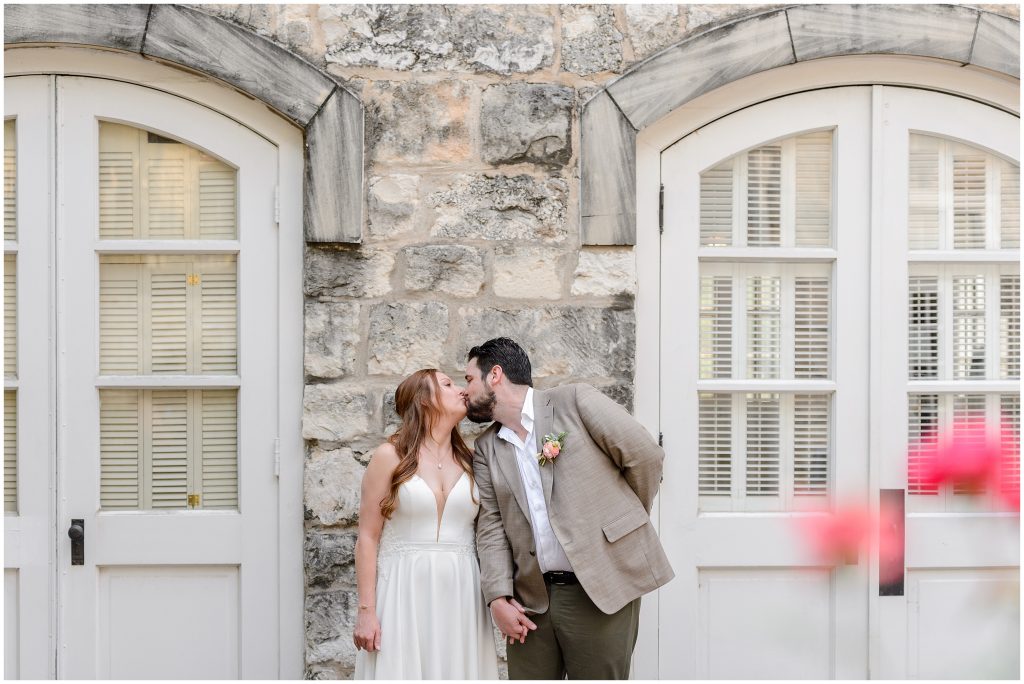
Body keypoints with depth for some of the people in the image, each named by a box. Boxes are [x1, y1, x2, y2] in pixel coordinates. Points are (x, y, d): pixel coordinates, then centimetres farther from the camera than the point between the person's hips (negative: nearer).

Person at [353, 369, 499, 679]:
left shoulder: (471, 461, 10)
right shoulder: (390, 456, -1)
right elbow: (367, 539, -2)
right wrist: (366, 610, -8)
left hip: (460, 597, 3)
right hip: (404, 594, -3)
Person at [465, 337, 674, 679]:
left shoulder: (575, 401, -2)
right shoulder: (486, 449, 12)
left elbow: (645, 457, -2)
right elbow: (491, 527, 6)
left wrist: (625, 520, 8)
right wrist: (498, 597, -5)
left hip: (601, 588, -4)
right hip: (531, 598, 5)